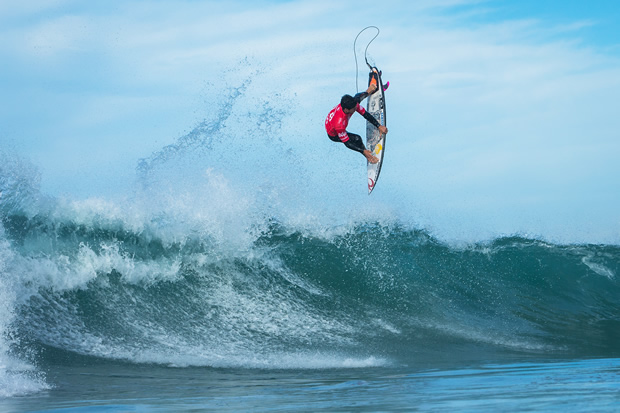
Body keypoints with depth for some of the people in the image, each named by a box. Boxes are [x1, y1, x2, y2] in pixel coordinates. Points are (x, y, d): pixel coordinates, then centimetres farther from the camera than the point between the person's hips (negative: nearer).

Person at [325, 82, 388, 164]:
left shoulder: (353, 104, -33)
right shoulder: (339, 124, -49)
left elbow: (365, 114, -17)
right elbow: (347, 143, -39)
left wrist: (379, 126, -19)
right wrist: (363, 151, -43)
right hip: (334, 135, -6)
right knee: (357, 139, -22)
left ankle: (368, 92, 48)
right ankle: (369, 157, 5)